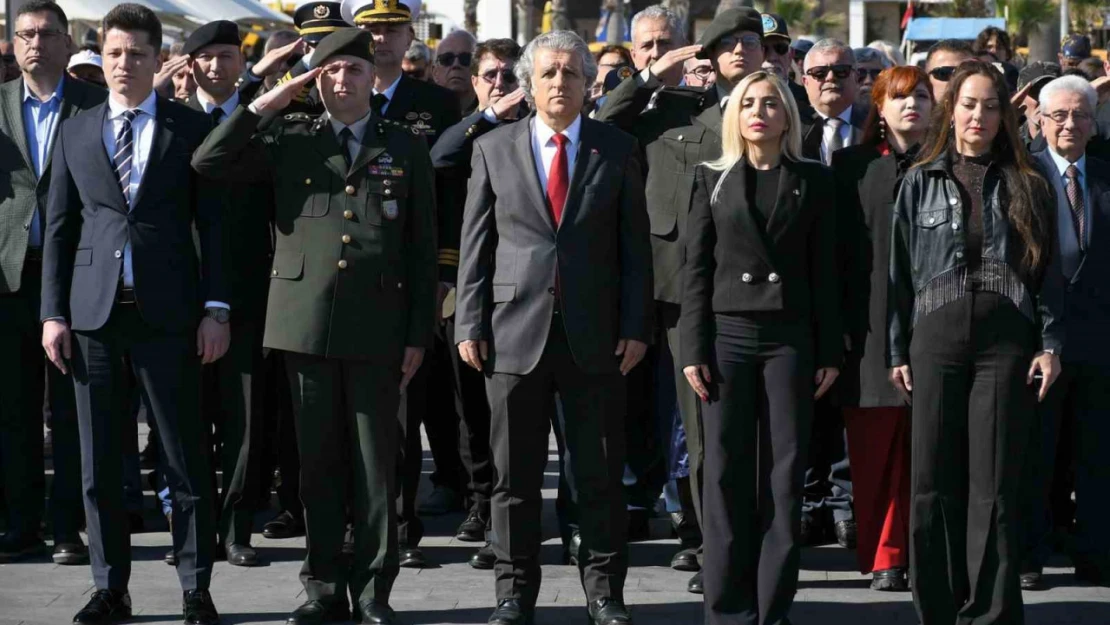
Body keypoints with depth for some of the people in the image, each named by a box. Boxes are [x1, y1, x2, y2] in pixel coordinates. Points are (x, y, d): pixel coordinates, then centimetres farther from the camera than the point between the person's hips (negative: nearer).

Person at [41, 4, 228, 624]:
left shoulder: (191, 128, 4)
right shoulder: (75, 132, 11)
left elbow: (213, 222, 2)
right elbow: (60, 227, 10)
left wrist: (216, 308, -6)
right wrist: (54, 313, 3)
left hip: (167, 311, -2)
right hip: (94, 314, 3)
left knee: (186, 457, -1)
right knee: (100, 461, 6)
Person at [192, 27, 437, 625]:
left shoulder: (405, 148, 9)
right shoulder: (289, 139, 10)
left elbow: (422, 248, 7)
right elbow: (208, 163, -1)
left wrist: (418, 335, 1)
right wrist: (265, 104, -4)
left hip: (377, 326, -1)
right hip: (306, 323, 1)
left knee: (375, 463, 2)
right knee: (318, 461, 6)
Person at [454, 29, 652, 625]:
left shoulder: (617, 150, 6)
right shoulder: (494, 149, 6)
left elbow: (634, 244, 4)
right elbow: (475, 244, 5)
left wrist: (636, 326, -3)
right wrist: (469, 324, -2)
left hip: (595, 333, 0)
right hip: (515, 330, 0)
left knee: (601, 473, 4)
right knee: (515, 475, 5)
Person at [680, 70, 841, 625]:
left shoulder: (813, 180, 8)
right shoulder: (713, 179, 8)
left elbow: (824, 270, 6)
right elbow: (696, 268, 5)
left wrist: (829, 352, 1)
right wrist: (693, 348, -3)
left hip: (790, 338, 0)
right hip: (728, 334, 0)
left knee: (784, 476, -1)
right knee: (726, 475, -1)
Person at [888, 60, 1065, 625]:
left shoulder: (1026, 186, 10)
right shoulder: (920, 184, 11)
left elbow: (1048, 271, 8)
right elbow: (900, 270, 11)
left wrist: (1050, 345, -2)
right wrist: (896, 351, 5)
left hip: (1006, 337, -1)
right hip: (937, 335, 1)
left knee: (995, 486, -3)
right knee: (932, 483, -1)